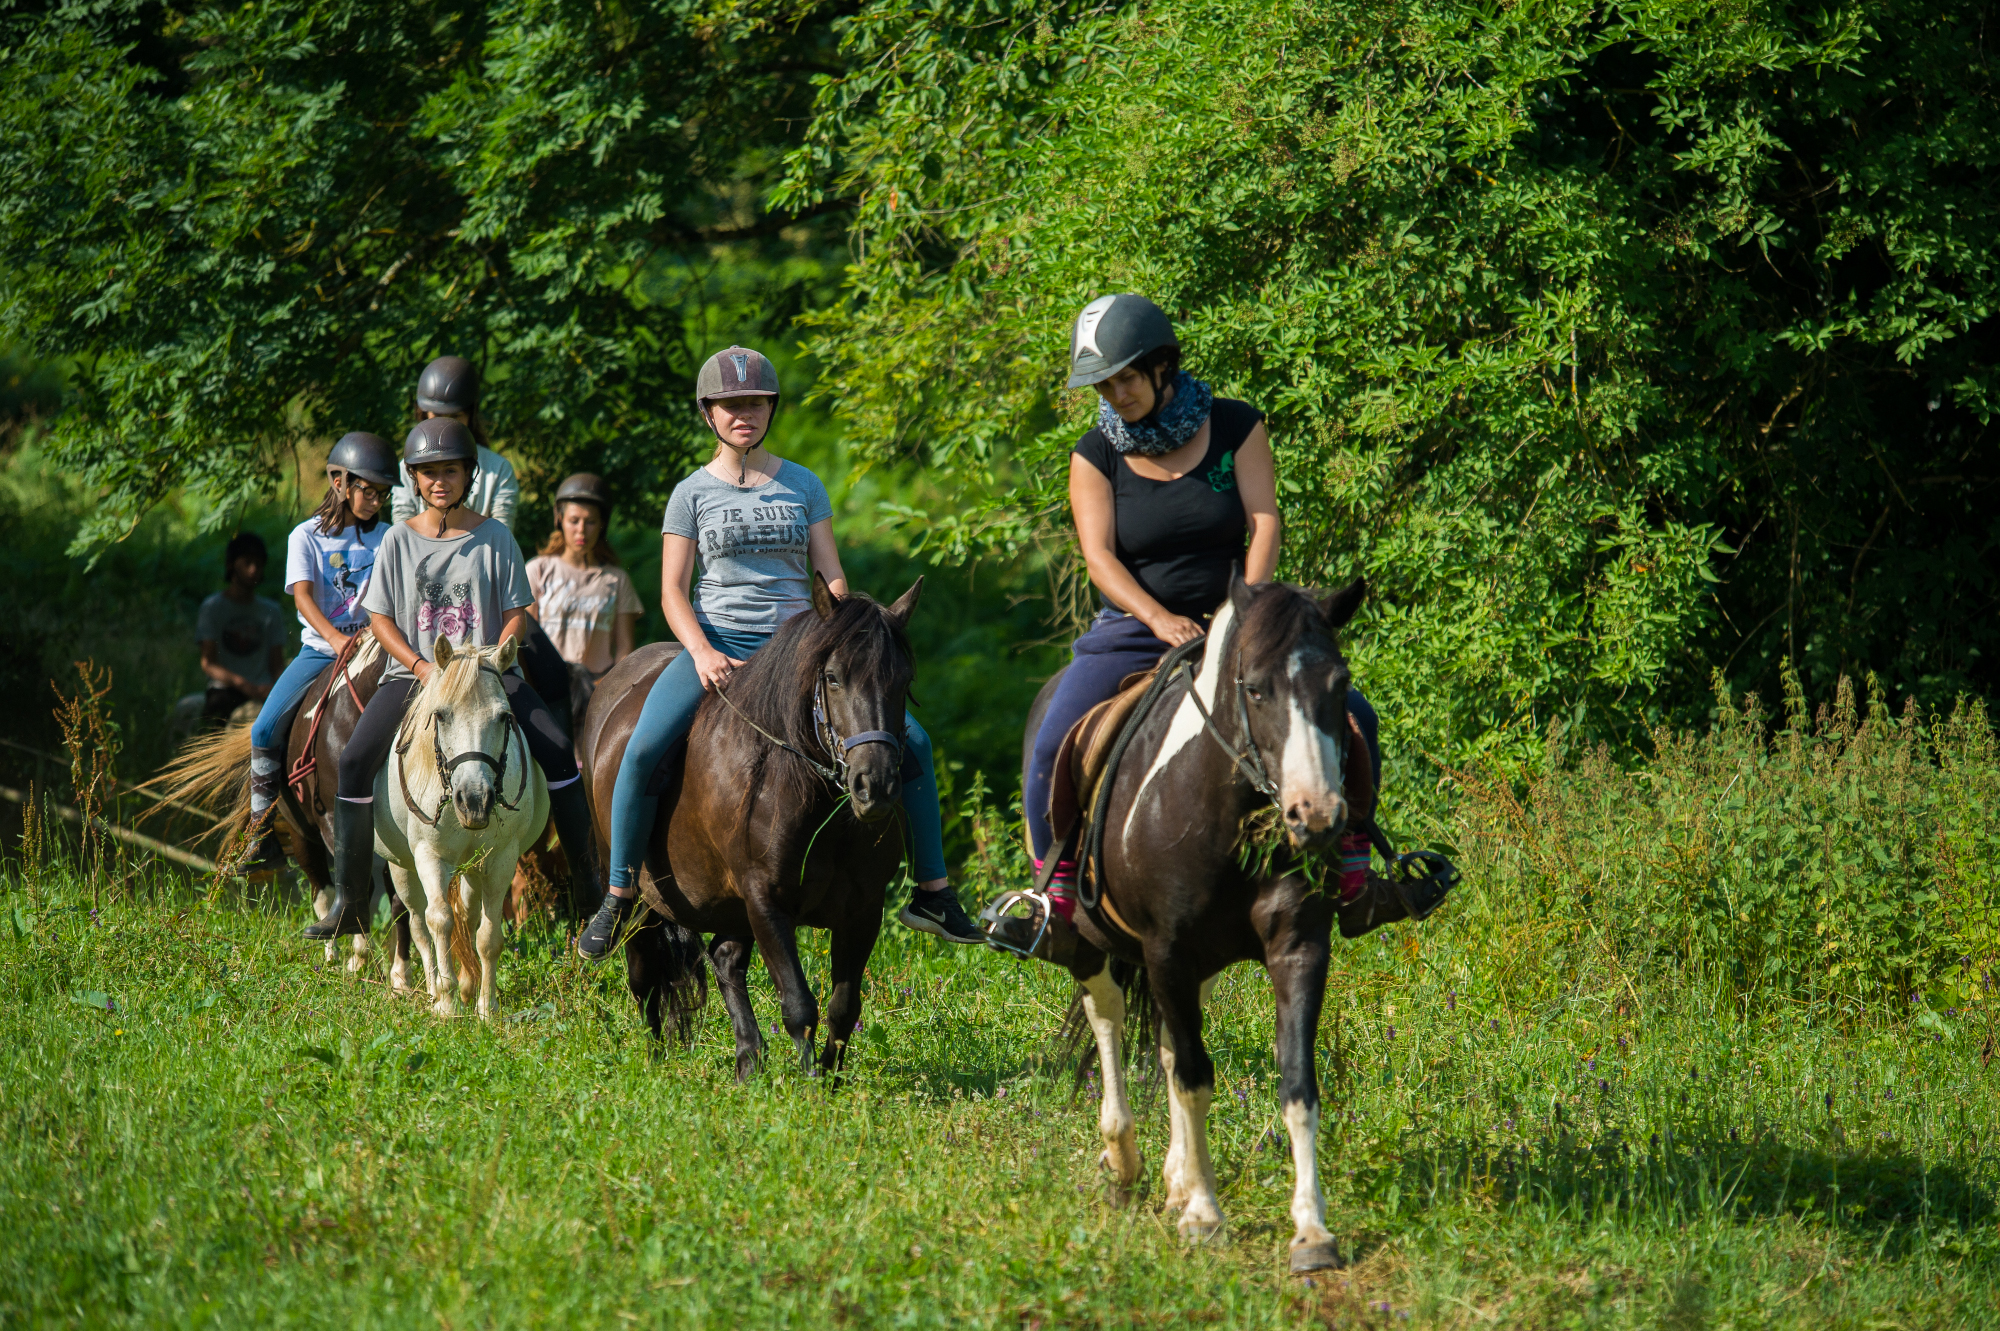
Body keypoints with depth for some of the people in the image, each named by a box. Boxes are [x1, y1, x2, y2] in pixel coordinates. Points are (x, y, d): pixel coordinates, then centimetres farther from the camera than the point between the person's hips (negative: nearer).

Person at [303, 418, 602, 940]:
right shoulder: (399, 540, 6)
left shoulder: (494, 538, 5)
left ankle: (586, 884, -11)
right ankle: (348, 902, -15)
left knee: (557, 751, -21)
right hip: (412, 672, 0)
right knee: (355, 760, -21)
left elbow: (516, 613, 4)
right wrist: (421, 666, -13)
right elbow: (379, 619, 4)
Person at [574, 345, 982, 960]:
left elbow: (832, 576, 8)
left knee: (911, 740, -13)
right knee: (642, 750, -28)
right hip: (717, 641, -2)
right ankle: (618, 895, -13)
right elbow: (672, 591, 1)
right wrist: (702, 654, -17)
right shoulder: (693, 493, 6)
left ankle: (932, 892, -4)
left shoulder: (804, 486, 11)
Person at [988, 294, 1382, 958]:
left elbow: (1264, 523, -7)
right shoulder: (1096, 455, -1)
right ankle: (1057, 903, -11)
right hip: (1136, 628, 0)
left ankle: (1351, 861, 1)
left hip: (1231, 622, 0)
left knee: (1349, 715, -15)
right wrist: (1160, 620, -27)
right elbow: (1099, 556, -10)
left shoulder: (1235, 427, -1)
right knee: (1053, 747, -22)